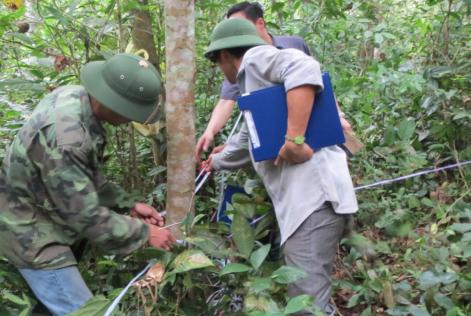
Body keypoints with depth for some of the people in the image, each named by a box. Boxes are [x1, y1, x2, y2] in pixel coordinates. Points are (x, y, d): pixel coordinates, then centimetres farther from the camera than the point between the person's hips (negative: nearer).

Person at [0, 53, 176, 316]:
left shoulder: (77, 96, -7)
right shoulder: (64, 136, -35)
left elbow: (89, 175, 5)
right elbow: (86, 216, -28)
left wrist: (128, 204, 2)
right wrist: (144, 233, -17)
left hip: (49, 210, 9)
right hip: (31, 229, -8)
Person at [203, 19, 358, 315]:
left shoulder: (254, 57, 1)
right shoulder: (256, 92, 29)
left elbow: (304, 67, -20)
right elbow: (245, 143, 45)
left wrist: (294, 139, -23)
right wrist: (216, 162, 63)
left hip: (314, 190, -10)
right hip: (302, 194, 10)